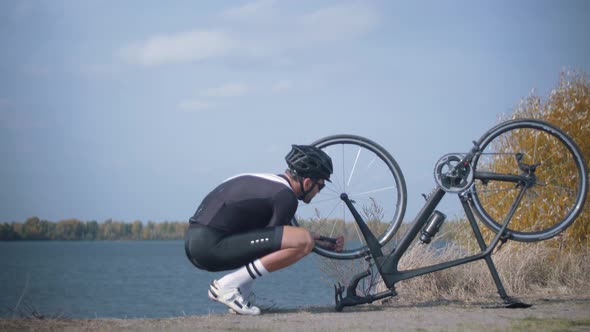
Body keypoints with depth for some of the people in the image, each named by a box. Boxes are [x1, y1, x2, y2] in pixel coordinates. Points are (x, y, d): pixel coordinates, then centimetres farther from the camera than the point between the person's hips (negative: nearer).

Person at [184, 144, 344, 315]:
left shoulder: (268, 182, 22)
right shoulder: (286, 196, -8)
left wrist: (328, 243, 32)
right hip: (212, 245, -10)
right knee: (304, 241, -15)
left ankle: (240, 293, 11)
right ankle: (229, 286, -11)